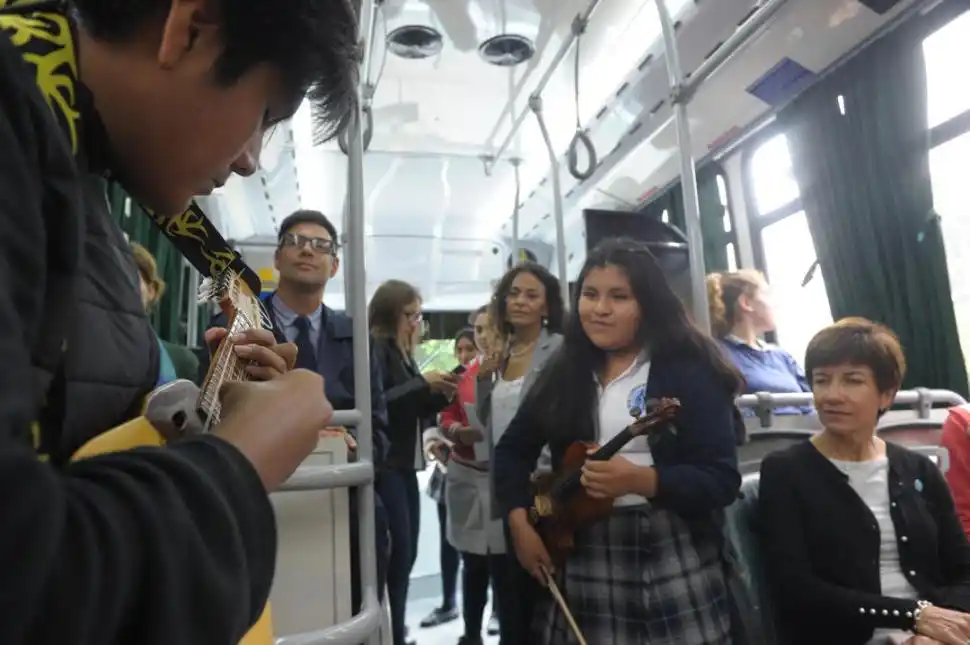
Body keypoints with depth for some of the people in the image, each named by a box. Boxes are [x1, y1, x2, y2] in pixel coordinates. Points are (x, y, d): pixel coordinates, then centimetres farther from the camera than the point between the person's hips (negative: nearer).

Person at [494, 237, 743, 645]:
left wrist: (639, 480, -26)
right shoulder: (564, 372, 5)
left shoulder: (689, 371, -8)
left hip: (674, 558, -3)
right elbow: (512, 450, 10)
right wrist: (520, 523, -2)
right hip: (580, 556, 4)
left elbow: (722, 480, -12)